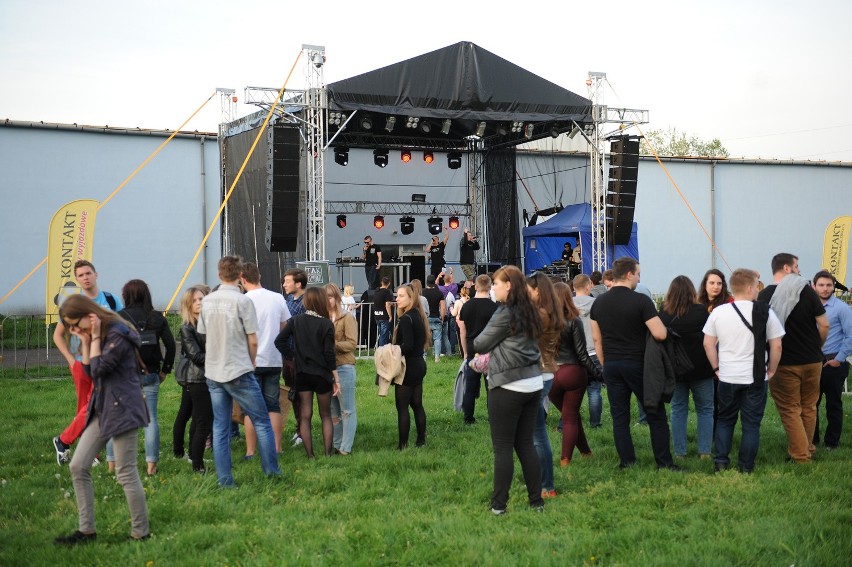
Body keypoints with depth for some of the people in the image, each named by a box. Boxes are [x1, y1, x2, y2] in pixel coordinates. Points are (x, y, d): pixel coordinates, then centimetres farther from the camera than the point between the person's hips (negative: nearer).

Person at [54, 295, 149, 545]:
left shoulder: (118, 334, -15)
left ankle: (141, 533, 5)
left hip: (122, 409, -10)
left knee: (126, 473, -5)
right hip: (102, 409, 10)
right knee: (78, 466, 7)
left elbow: (99, 369, -19)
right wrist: (86, 342, 0)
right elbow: (87, 370, 9)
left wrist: (95, 337, -13)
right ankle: (86, 530, 14)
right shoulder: (96, 335, 12)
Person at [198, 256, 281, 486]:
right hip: (239, 372, -5)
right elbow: (252, 341, -9)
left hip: (213, 372, 5)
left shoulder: (207, 301, 4)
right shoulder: (243, 301, -12)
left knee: (220, 427, 9)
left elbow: (204, 335, 12)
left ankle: (224, 480, 9)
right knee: (262, 421, 7)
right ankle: (271, 470, 9)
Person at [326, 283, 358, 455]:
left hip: (344, 368, -5)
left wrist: (333, 344, -19)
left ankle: (345, 448, 4)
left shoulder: (347, 317, -3)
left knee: (347, 410, 0)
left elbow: (352, 343, -10)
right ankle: (336, 445, 19)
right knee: (332, 411, 10)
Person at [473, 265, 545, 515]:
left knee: (503, 447, -1)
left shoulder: (505, 313, -13)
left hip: (507, 387, -8)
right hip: (533, 385, 8)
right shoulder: (529, 311, 11)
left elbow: (479, 344, -4)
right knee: (526, 444, 13)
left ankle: (499, 504, 3)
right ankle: (536, 501, 14)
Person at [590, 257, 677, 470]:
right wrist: (659, 323, 3)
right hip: (638, 364, -4)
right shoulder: (640, 301, -14)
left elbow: (596, 338, 8)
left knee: (620, 417, 8)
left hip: (611, 365, 5)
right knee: (656, 414, 6)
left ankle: (627, 463, 9)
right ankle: (664, 462, 8)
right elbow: (660, 334, -19)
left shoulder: (599, 302, 3)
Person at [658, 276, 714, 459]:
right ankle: (705, 451, 5)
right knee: (705, 410, 9)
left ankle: (679, 452, 9)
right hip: (700, 368, -2)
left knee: (678, 409, 11)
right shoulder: (701, 311, -11)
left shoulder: (663, 313, -4)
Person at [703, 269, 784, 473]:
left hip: (727, 377, 2)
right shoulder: (765, 312, -7)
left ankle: (721, 462, 14)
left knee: (725, 420, 17)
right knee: (751, 423, 7)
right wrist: (771, 370, 7)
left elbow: (708, 344, 2)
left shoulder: (718, 312, -2)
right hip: (756, 378, -2)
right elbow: (776, 346, -5)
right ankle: (746, 467, 10)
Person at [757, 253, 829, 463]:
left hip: (783, 362, -2)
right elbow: (824, 324, -6)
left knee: (790, 410, 6)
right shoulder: (807, 291, -6)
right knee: (809, 407, 17)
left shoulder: (765, 295, -8)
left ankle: (800, 455, 4)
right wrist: (817, 347, 12)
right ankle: (808, 448, 26)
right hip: (812, 360, 2)